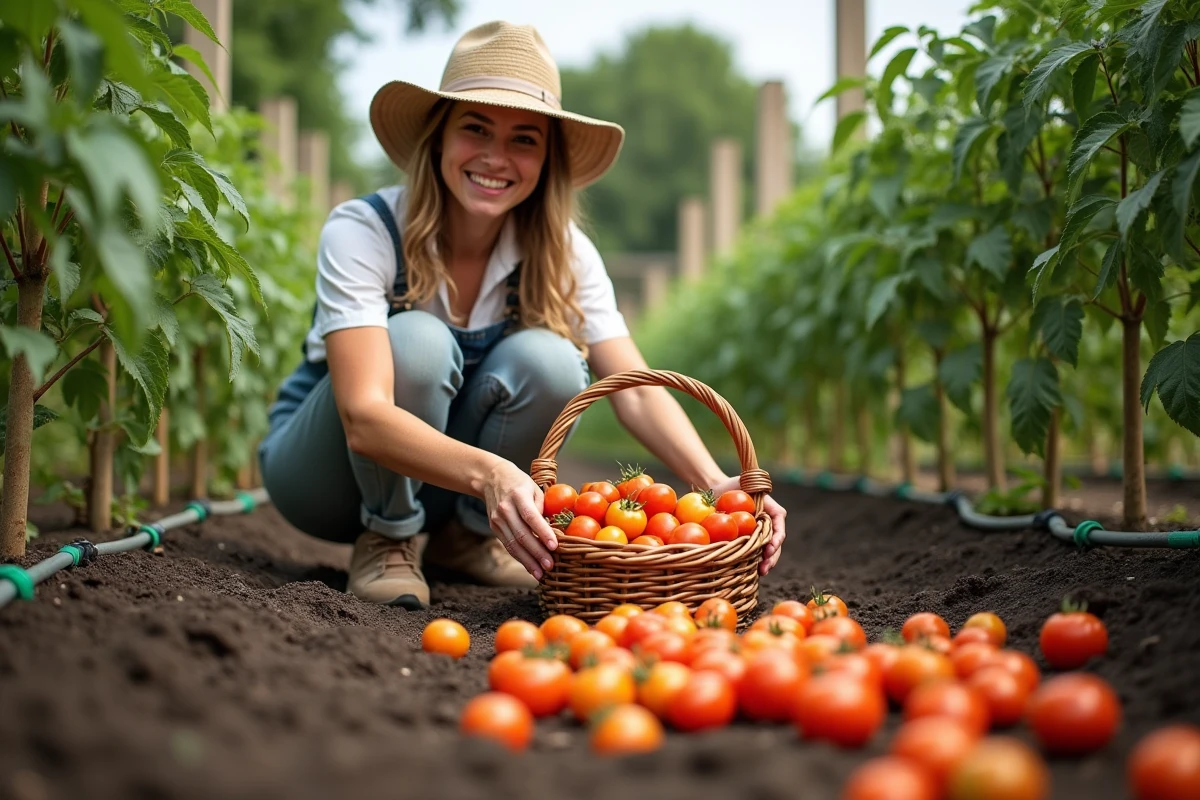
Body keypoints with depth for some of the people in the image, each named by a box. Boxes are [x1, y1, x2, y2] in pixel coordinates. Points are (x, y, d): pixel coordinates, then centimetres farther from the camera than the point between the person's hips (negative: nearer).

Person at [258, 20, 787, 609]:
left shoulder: (562, 254, -14)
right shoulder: (363, 232, -27)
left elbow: (636, 391, -22)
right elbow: (364, 419, -38)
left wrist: (716, 484, -40)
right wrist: (488, 472, -56)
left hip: (440, 488, 4)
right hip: (317, 469, -3)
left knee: (548, 359, -25)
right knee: (416, 340, -32)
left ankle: (467, 534, -1)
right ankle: (387, 541, -10)